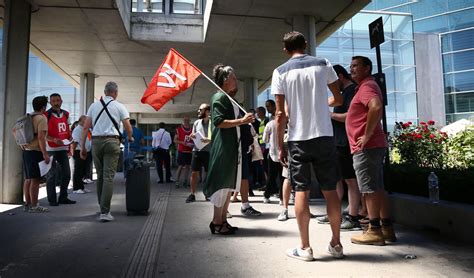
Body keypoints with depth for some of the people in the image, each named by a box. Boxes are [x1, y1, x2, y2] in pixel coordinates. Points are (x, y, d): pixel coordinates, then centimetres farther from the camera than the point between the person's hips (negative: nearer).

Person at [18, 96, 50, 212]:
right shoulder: (42, 118, -12)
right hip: (35, 151, -9)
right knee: (35, 179, -5)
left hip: (26, 150, 9)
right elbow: (40, 137, -20)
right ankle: (34, 206, -2)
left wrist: (23, 146, 20)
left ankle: (27, 204, 20)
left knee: (28, 179, 13)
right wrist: (45, 154, -19)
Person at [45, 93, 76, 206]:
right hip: (51, 149, -5)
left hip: (63, 148, 6)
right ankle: (52, 200, 9)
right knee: (52, 175, 0)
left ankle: (63, 197, 19)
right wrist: (54, 140, -25)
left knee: (66, 173, 7)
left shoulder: (66, 114, 12)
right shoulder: (46, 115, -6)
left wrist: (70, 148, 12)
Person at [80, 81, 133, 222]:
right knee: (108, 177, -5)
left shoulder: (94, 105, 12)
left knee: (100, 176, 14)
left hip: (96, 141, 3)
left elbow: (86, 127, 7)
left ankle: (102, 207, 23)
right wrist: (130, 138, 21)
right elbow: (128, 127, 0)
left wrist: (82, 146, 10)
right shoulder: (119, 106, 4)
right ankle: (104, 212, -9)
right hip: (111, 141, -3)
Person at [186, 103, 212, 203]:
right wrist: (192, 136, -3)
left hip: (208, 152, -4)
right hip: (196, 151, 4)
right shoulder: (196, 123, 11)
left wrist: (209, 140, -22)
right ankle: (192, 194, 12)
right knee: (194, 173, 3)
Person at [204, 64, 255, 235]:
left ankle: (223, 220, 18)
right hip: (223, 147, -10)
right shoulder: (219, 97, -8)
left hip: (233, 147, 10)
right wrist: (241, 121, -21)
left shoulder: (229, 99, 21)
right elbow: (218, 122, -19)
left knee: (229, 185, 10)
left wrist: (245, 120, 17)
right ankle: (217, 222, 2)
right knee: (222, 184, -6)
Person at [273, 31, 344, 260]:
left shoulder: (280, 72, 0)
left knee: (301, 191, 5)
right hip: (324, 136, 2)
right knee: (330, 190, 9)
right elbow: (339, 99, 11)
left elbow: (280, 114, -5)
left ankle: (305, 247, 10)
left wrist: (280, 146, 1)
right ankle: (336, 244, 19)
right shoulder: (323, 64, 6)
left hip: (298, 138, -1)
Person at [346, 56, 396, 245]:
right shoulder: (366, 86, 24)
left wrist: (367, 135, -24)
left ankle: (374, 231, 1)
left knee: (370, 189, -6)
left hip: (366, 147, -10)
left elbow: (376, 108, -30)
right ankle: (387, 228, 19)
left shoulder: (367, 86, -9)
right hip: (375, 146, 10)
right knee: (378, 188, 12)